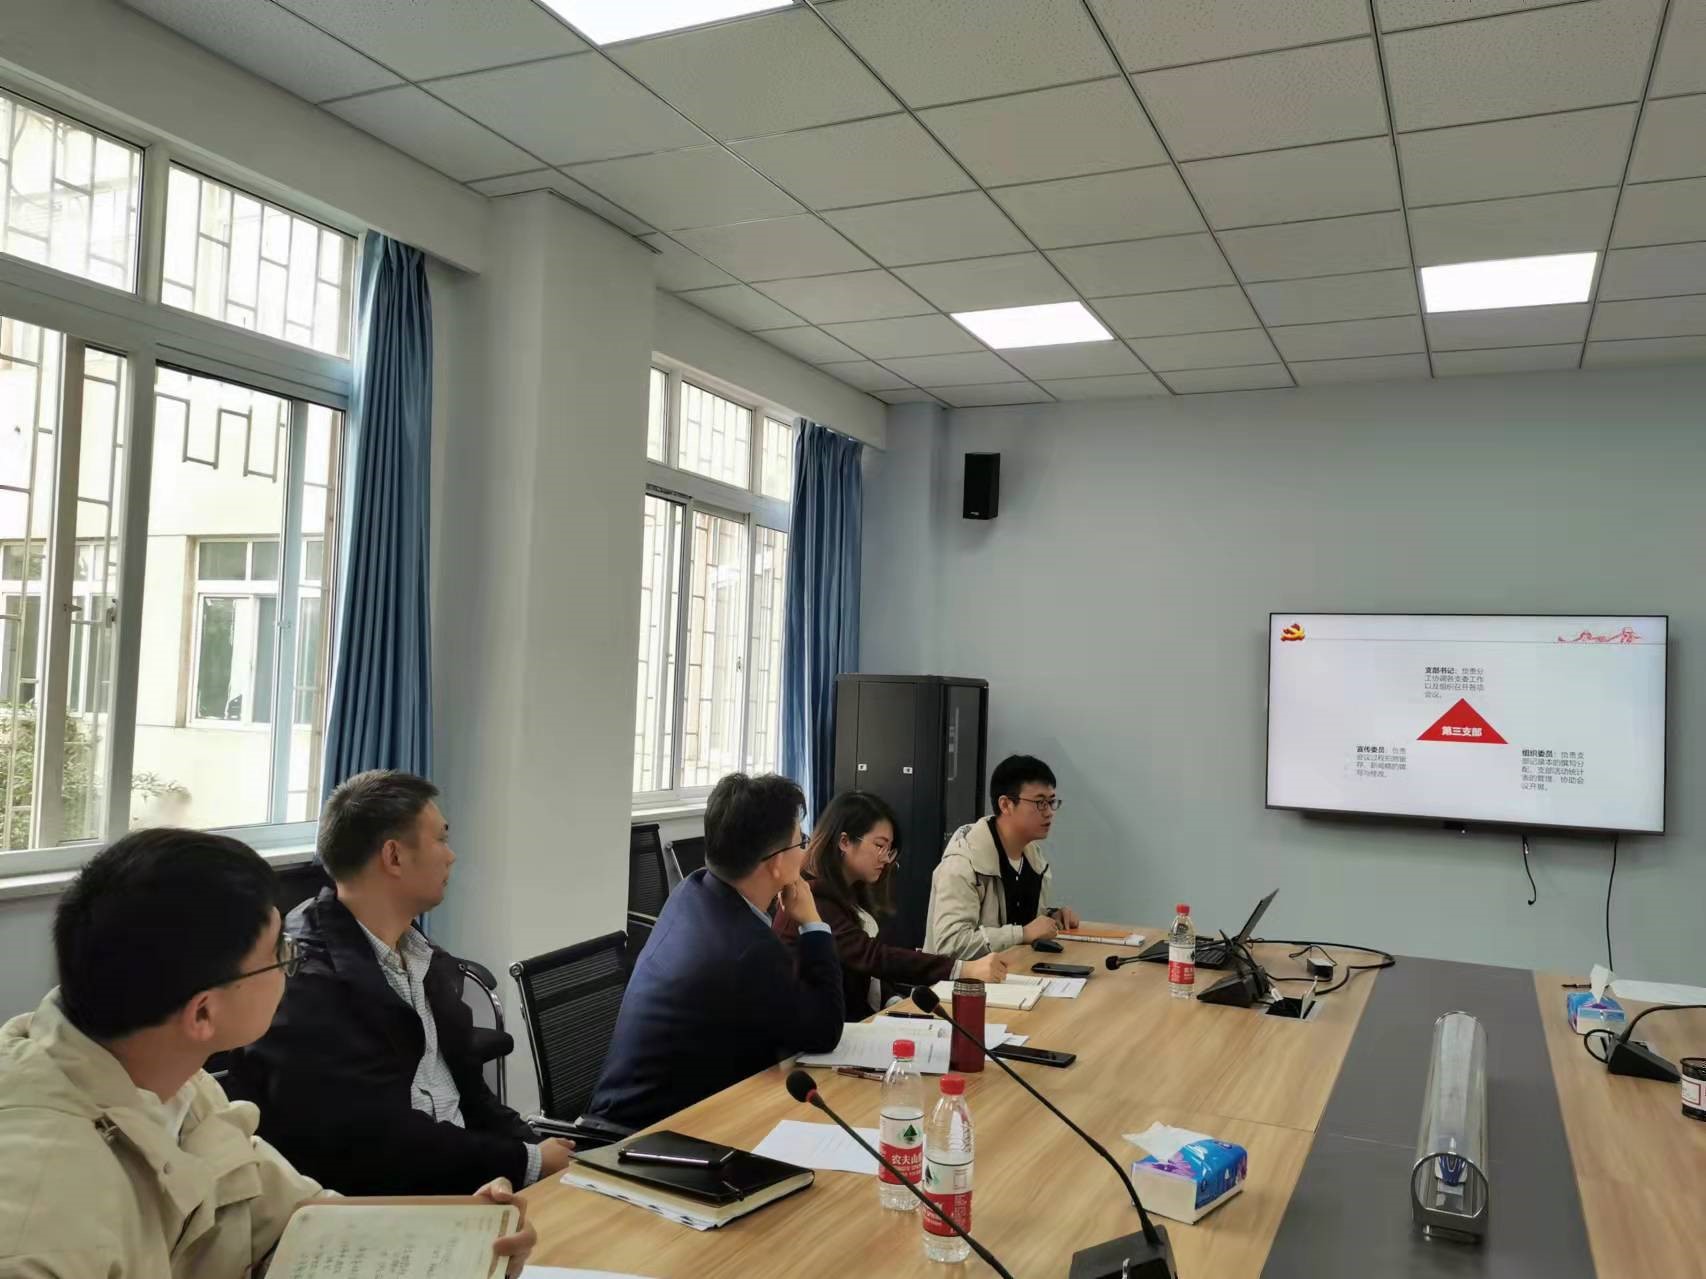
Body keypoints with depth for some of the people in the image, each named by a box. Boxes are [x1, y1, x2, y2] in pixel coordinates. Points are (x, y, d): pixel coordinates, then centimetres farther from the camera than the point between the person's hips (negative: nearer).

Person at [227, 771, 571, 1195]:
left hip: (465, 1179, 7)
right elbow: (375, 1138, -19)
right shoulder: (303, 983, -15)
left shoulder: (428, 961, 11)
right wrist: (528, 1162, -14)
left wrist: (536, 1149, -4)